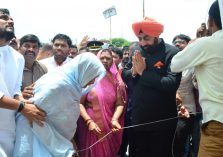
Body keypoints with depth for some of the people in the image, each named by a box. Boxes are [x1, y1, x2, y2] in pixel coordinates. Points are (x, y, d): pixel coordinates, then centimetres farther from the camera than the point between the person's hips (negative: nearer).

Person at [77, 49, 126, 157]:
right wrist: (89, 121, -16)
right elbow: (80, 103, -6)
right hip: (91, 126, -2)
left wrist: (115, 119, -16)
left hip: (109, 127, 2)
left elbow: (119, 103, 0)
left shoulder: (115, 80, 4)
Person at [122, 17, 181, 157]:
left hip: (162, 121, -5)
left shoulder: (172, 52, -15)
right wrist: (133, 71, -14)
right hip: (138, 118, 6)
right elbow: (124, 75, 8)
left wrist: (143, 72, -22)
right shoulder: (138, 52, 5)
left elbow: (172, 84, -26)